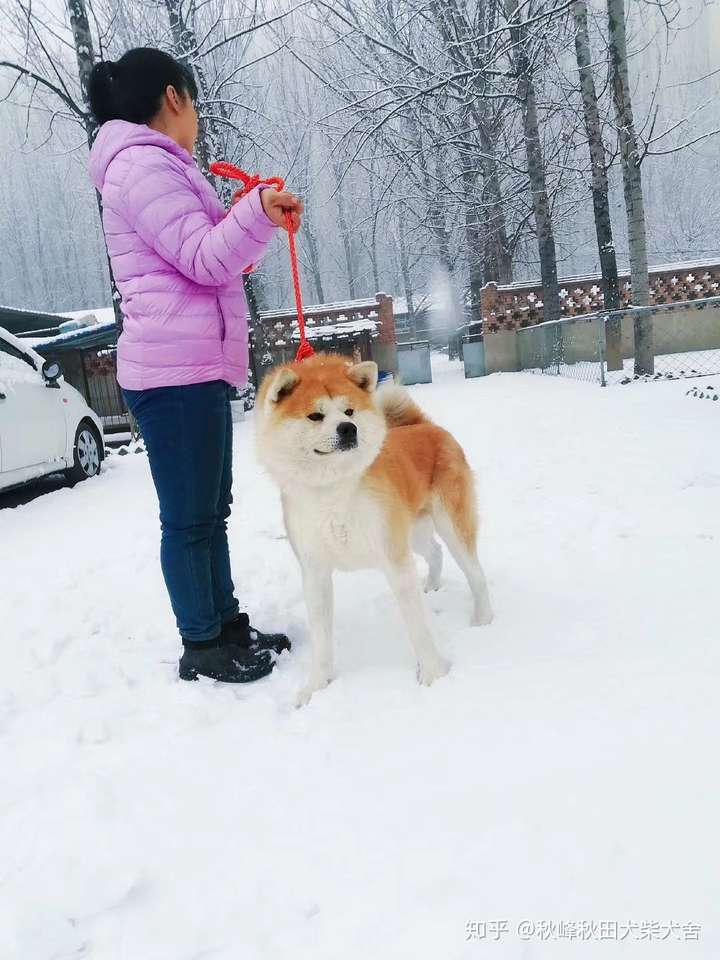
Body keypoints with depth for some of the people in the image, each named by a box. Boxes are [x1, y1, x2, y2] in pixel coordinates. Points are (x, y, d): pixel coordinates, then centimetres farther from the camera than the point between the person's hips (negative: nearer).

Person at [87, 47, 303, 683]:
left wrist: (259, 218, 28)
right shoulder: (143, 163, -8)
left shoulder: (155, 166, 24)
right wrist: (257, 215, -28)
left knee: (210, 509, 14)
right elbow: (203, 260, -16)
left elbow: (209, 259, 29)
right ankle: (202, 648, 7)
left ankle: (227, 625, 24)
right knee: (189, 517, -4)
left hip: (198, 366, 11)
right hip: (176, 368, -11)